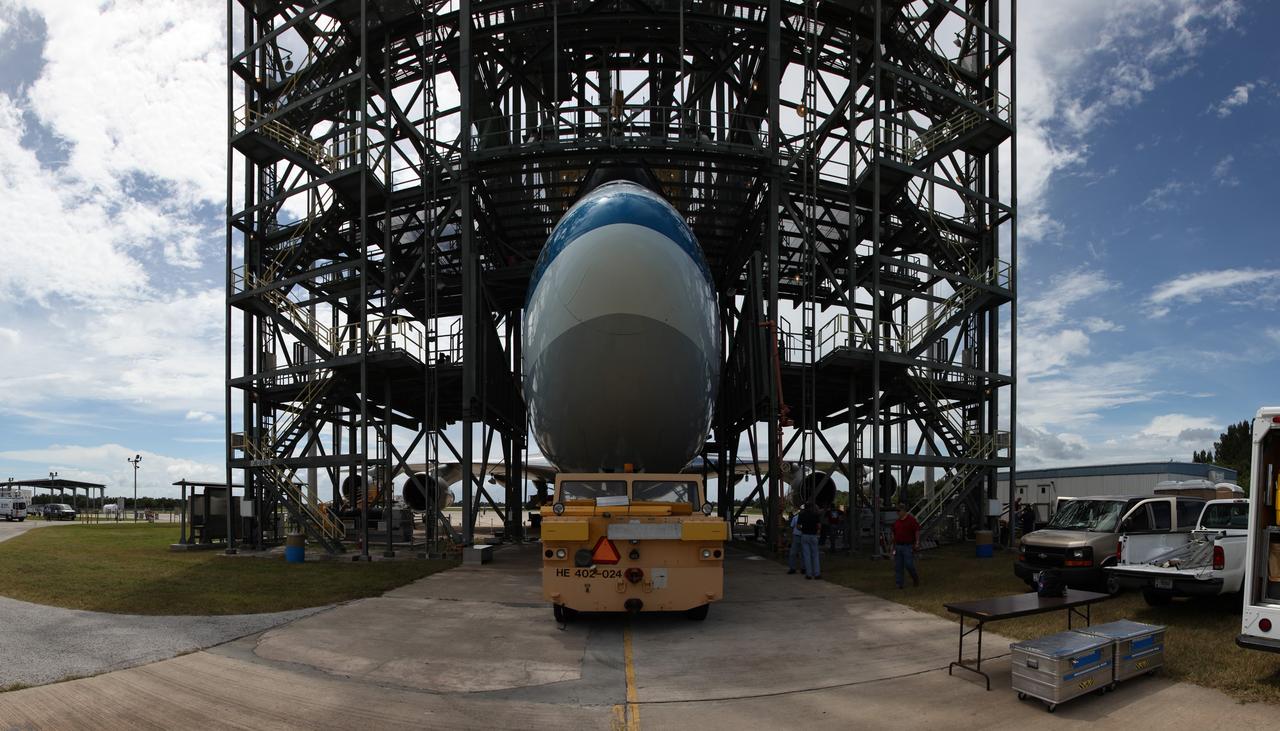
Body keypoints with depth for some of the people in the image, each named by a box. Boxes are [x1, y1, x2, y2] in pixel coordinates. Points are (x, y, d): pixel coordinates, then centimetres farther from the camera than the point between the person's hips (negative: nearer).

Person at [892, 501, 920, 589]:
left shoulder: (911, 520, -7)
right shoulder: (896, 522, 11)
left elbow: (917, 532, -7)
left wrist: (917, 543, -12)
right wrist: (894, 546, 17)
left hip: (908, 546, -6)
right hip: (898, 546, 6)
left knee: (908, 564, -8)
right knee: (897, 566, 4)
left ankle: (915, 578, 20)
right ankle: (899, 584, 9)